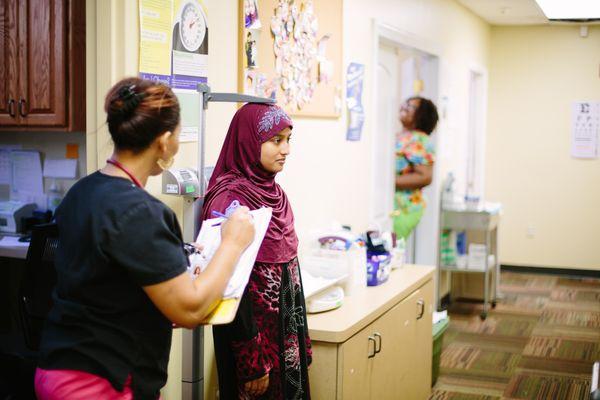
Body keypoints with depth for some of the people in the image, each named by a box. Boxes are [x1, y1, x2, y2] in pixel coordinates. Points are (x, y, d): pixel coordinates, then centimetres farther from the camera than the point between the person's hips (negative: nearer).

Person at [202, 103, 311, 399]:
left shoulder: (274, 193, 6)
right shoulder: (230, 200, -19)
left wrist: (301, 339, 13)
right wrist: (252, 363, -19)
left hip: (286, 332, 8)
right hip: (253, 332, -8)